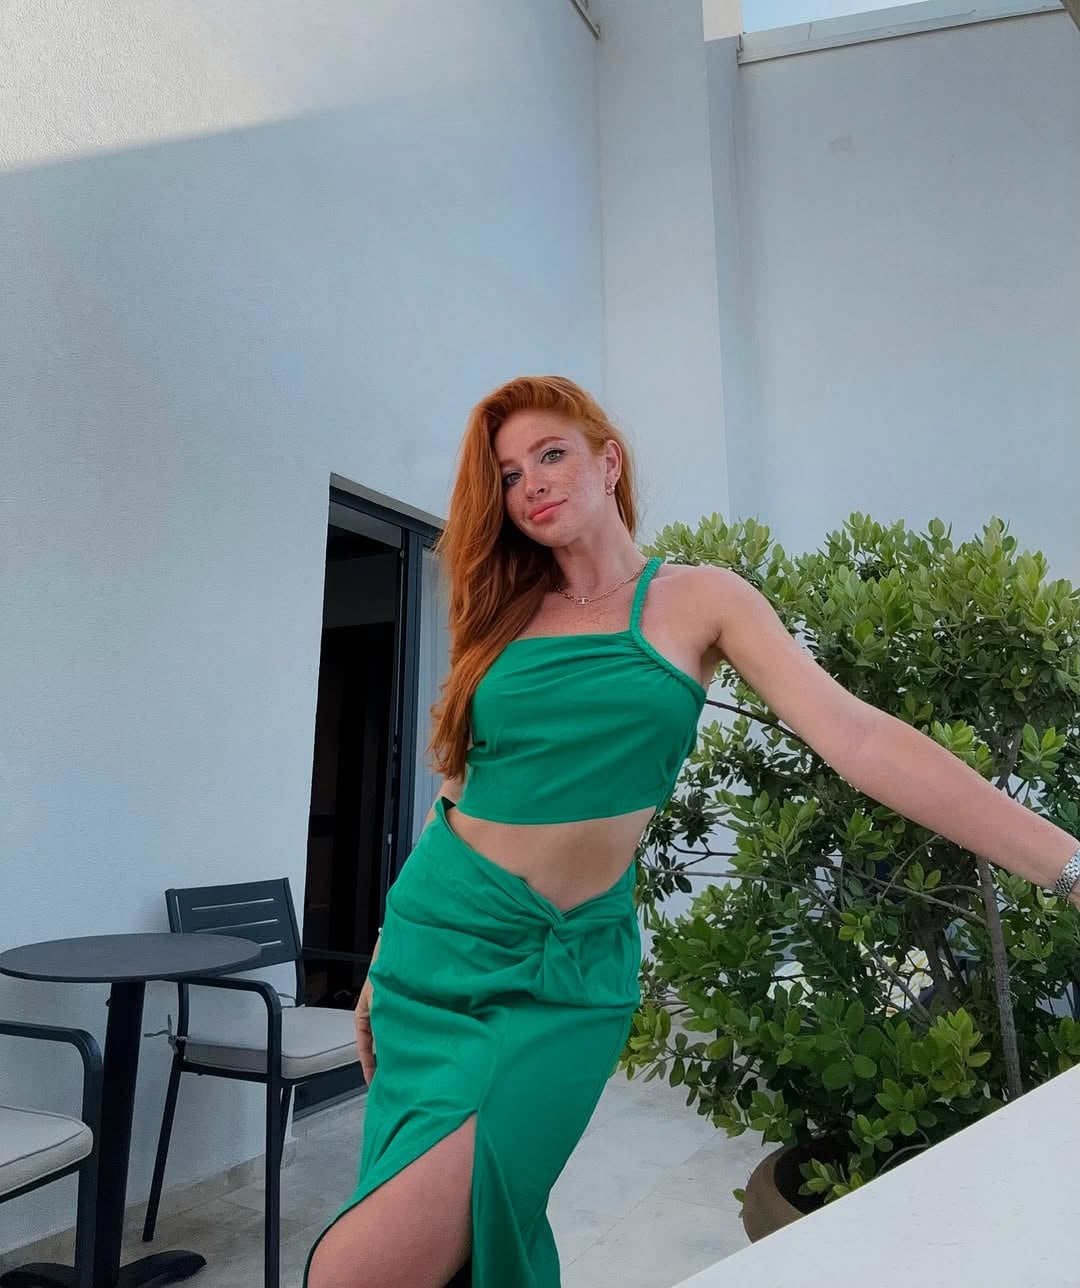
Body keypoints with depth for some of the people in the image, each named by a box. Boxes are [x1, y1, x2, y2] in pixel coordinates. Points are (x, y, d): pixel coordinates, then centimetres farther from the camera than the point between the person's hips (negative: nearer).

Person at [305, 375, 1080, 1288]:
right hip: (439, 931, 4)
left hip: (571, 963, -3)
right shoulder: (501, 615, 9)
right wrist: (384, 959, 15)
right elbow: (458, 785, 12)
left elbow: (861, 740, -10)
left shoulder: (698, 600, -1)